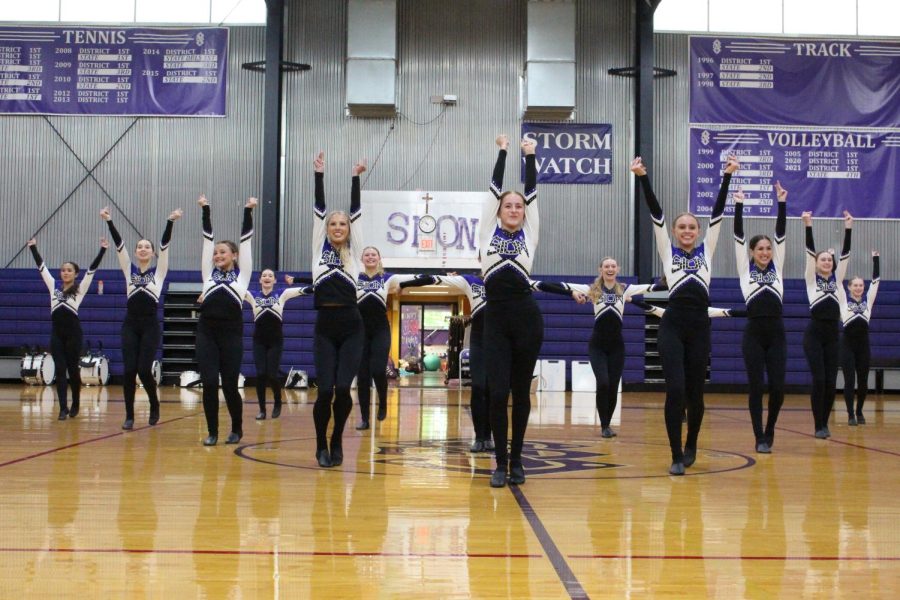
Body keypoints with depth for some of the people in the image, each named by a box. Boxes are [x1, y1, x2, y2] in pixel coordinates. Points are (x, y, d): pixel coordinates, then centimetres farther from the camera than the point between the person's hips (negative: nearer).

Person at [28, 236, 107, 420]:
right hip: (57, 332, 3)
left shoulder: (80, 288, 3)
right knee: (60, 370, -1)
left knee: (73, 369, 5)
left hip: (73, 332, -3)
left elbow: (92, 268, -4)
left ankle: (75, 405, 21)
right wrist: (33, 247, 14)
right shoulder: (53, 286, 11)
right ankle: (63, 408, 0)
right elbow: (41, 266, 14)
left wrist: (102, 250, -10)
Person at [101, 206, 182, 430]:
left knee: (144, 370, -8)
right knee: (129, 371, -4)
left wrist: (170, 222, -18)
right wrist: (109, 222, -10)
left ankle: (154, 406, 18)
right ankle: (129, 416, 6)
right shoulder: (129, 269, 10)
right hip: (130, 324, 2)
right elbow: (119, 244, 1)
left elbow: (165, 245, -7)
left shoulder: (159, 271, 5)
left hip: (150, 325, -2)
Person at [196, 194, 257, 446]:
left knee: (229, 385, 0)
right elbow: (207, 238, 14)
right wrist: (205, 210, 13)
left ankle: (237, 429, 22)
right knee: (209, 383, -5)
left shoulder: (242, 273, 8)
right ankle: (212, 432, 9)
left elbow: (246, 240, 6)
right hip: (206, 332, 2)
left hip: (231, 333, -2)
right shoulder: (209, 273, 14)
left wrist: (248, 211, 4)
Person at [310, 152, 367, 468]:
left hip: (351, 327, 0)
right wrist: (319, 175, 7)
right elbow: (318, 209, 8)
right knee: (325, 390, -8)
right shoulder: (320, 248, 11)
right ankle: (321, 445, 14)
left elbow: (356, 211, 7)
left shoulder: (353, 251, 10)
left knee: (343, 388, -9)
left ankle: (337, 441, 14)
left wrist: (355, 178, 6)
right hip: (324, 327, 0)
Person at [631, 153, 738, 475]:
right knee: (675, 390, -11)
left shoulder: (706, 250, 14)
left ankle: (691, 446, 32)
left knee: (695, 392, 9)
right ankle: (677, 456, -1)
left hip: (699, 326, 2)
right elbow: (656, 214, 2)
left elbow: (718, 213, 8)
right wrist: (643, 178, -6)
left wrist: (727, 176, 2)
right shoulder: (668, 251, 10)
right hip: (672, 325, -2)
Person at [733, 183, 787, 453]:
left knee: (778, 387, -2)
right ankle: (760, 438, 9)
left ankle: (769, 431, 23)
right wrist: (739, 205, -2)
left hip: (777, 334, 2)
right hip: (753, 334, -2)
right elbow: (738, 237, 1)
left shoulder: (777, 268, 12)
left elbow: (781, 235, 7)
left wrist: (782, 203, 3)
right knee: (756, 387, -1)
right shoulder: (745, 269, 6)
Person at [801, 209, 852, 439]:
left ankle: (825, 423, 14)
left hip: (833, 335, 4)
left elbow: (845, 253, 6)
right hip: (814, 334, -4)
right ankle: (819, 426, -1)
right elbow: (810, 251, -5)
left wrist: (848, 228, 0)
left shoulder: (837, 279, 13)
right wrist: (808, 226, -15)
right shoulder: (811, 279, 4)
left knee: (831, 381, 1)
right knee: (819, 380, -9)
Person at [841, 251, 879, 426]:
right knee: (849, 380, -4)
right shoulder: (843, 299, 2)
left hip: (863, 343, 3)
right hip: (847, 343, -3)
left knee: (863, 381, 8)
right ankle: (851, 414, 2)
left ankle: (859, 412, 25)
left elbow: (876, 279, 6)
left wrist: (875, 259, 3)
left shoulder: (868, 299, 9)